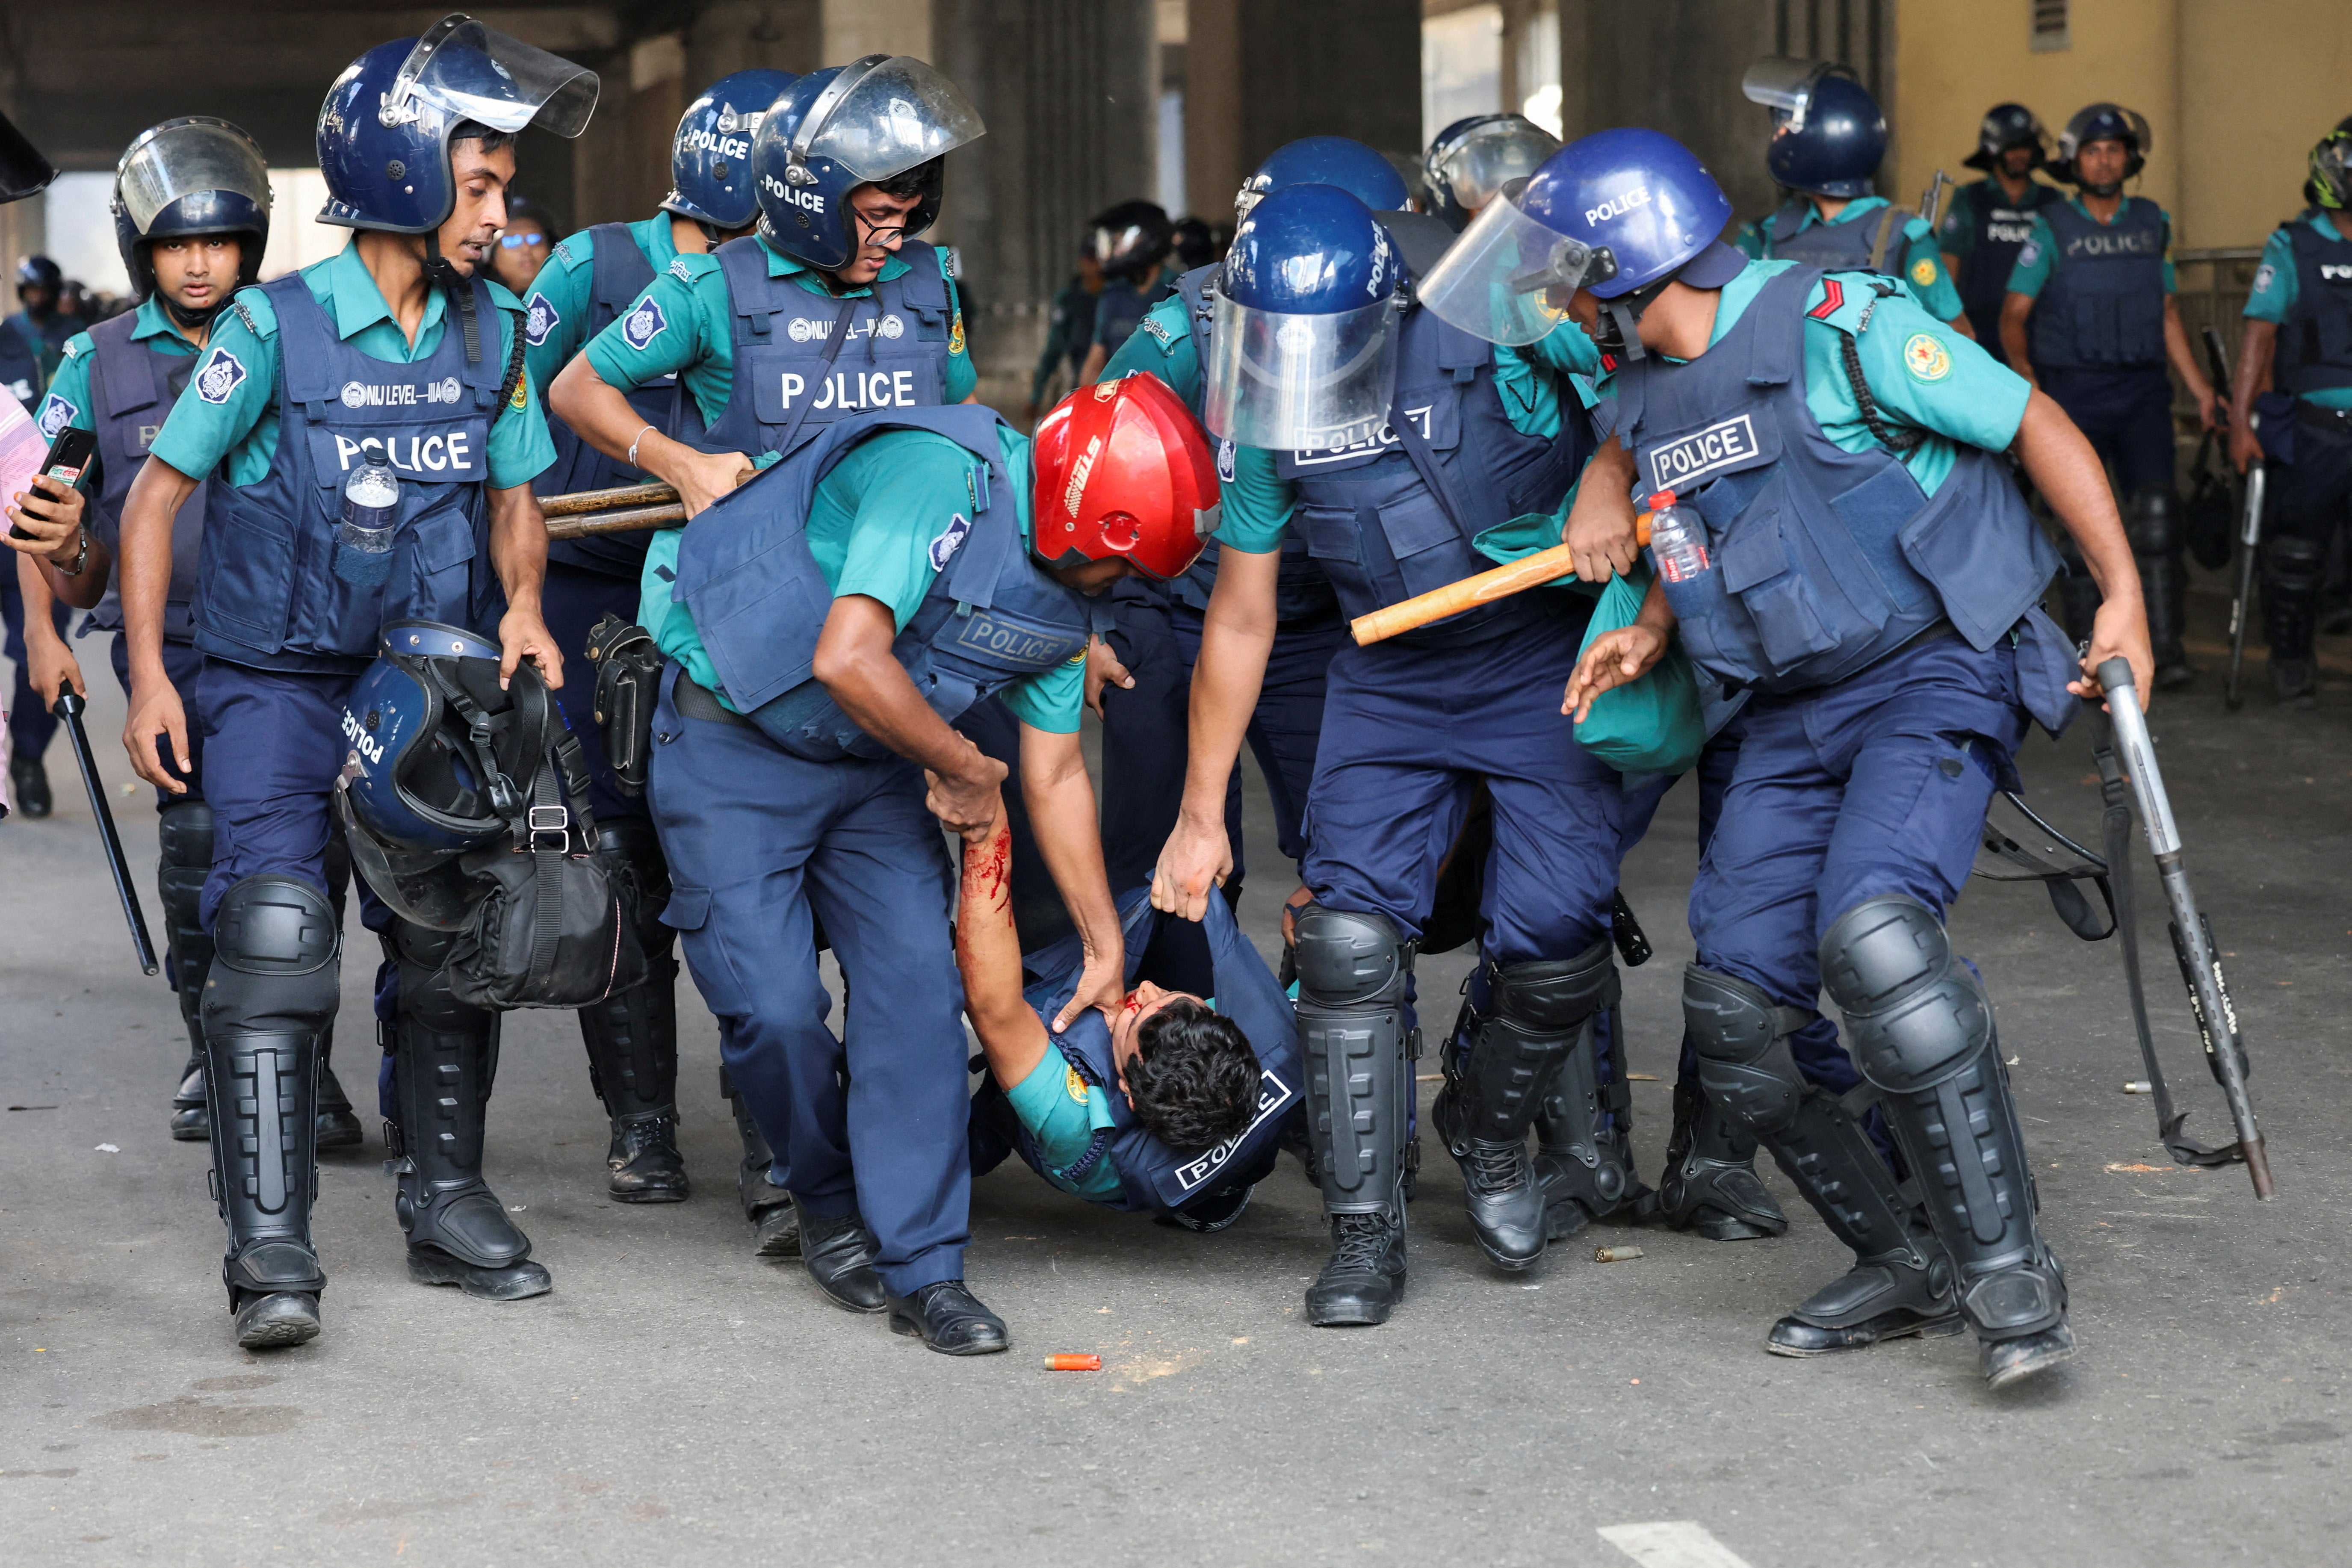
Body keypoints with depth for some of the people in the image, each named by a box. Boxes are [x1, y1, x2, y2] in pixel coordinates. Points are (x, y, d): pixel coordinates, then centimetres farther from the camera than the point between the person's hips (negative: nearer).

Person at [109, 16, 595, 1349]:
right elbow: (160, 492, -7)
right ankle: (272, 1248, -13)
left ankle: (445, 1201, 24)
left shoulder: (494, 328, 1)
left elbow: (515, 497, 12)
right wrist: (149, 678, -12)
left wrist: (524, 606, -9)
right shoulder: (278, 326, -13)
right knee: (276, 938, -16)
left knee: (449, 938, 8)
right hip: (275, 684, -5)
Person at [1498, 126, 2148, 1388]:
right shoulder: (1643, 401, 10)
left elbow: (2036, 426, -9)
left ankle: (2008, 1268, -19)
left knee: (1870, 931, -30)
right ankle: (1908, 1267, 15)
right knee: (1735, 1003, -2)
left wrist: (2123, 598, -11)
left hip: (1935, 677, -8)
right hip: (1795, 714, 8)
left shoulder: (1836, 326, -14)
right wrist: (1648, 635, 9)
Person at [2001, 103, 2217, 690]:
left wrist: (2199, 387, 13)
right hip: (2074, 393, -2)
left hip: (2142, 391, 2)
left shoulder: (2152, 223, 10)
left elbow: (2166, 314, 17)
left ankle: (2167, 648, -11)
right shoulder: (2052, 229, -1)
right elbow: (2014, 314, -3)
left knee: (2158, 512, -11)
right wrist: (2024, 372, -20)